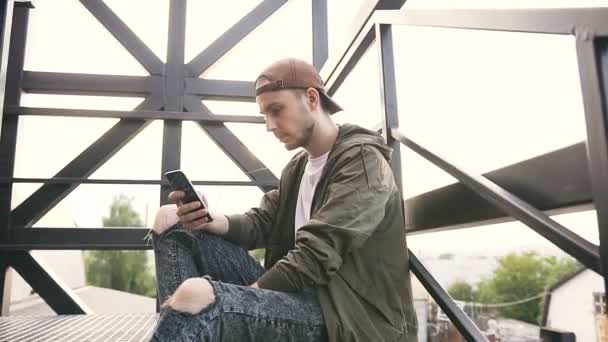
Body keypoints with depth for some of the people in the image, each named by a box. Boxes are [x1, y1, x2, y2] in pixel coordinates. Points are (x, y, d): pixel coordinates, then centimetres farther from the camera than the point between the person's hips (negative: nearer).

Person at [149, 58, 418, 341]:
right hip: (292, 291, 9)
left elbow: (317, 256, -20)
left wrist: (246, 294, -18)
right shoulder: (296, 167, 19)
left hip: (338, 313, -8)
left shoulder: (362, 158, -9)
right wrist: (211, 220, -10)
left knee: (194, 295, -36)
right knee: (169, 220, 1)